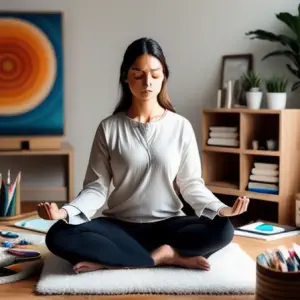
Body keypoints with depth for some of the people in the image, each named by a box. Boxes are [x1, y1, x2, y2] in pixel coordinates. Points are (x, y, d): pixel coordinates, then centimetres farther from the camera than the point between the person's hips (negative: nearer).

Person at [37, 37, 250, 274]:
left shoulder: (181, 126, 0)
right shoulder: (109, 128, -1)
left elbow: (191, 183, 0)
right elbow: (97, 186, -3)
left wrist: (220, 209, -19)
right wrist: (65, 212, -22)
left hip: (168, 225, 1)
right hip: (121, 226, 0)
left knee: (222, 229, -28)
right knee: (59, 236, -27)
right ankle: (165, 256, -24)